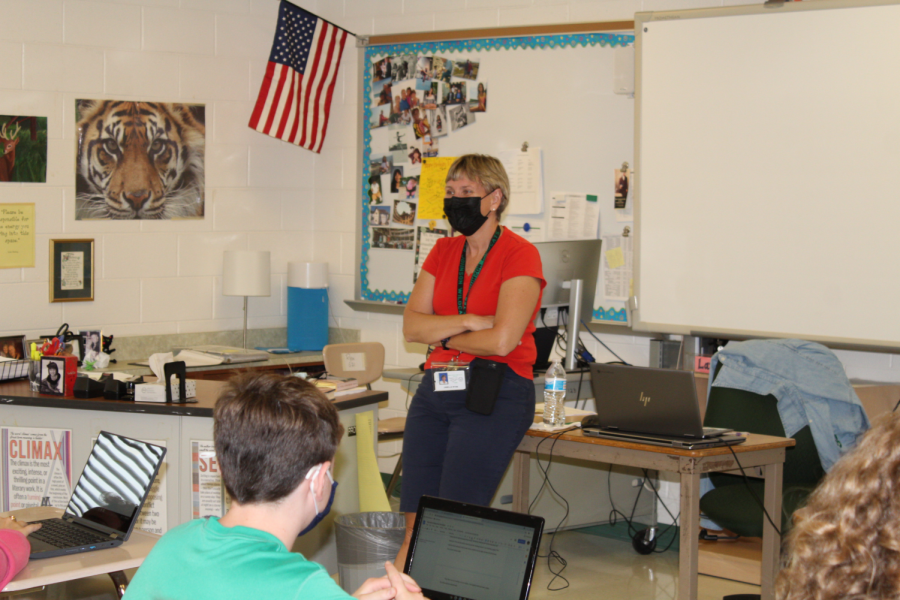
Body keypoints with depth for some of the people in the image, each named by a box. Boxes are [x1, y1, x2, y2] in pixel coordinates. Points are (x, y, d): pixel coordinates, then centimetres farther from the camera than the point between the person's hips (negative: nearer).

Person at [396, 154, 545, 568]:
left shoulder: (519, 255, -6)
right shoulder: (443, 252, 15)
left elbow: (502, 340, -17)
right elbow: (411, 325, 5)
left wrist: (443, 334, -1)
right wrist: (469, 322, -10)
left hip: (494, 395, -6)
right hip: (434, 389, 7)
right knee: (415, 524, 3)